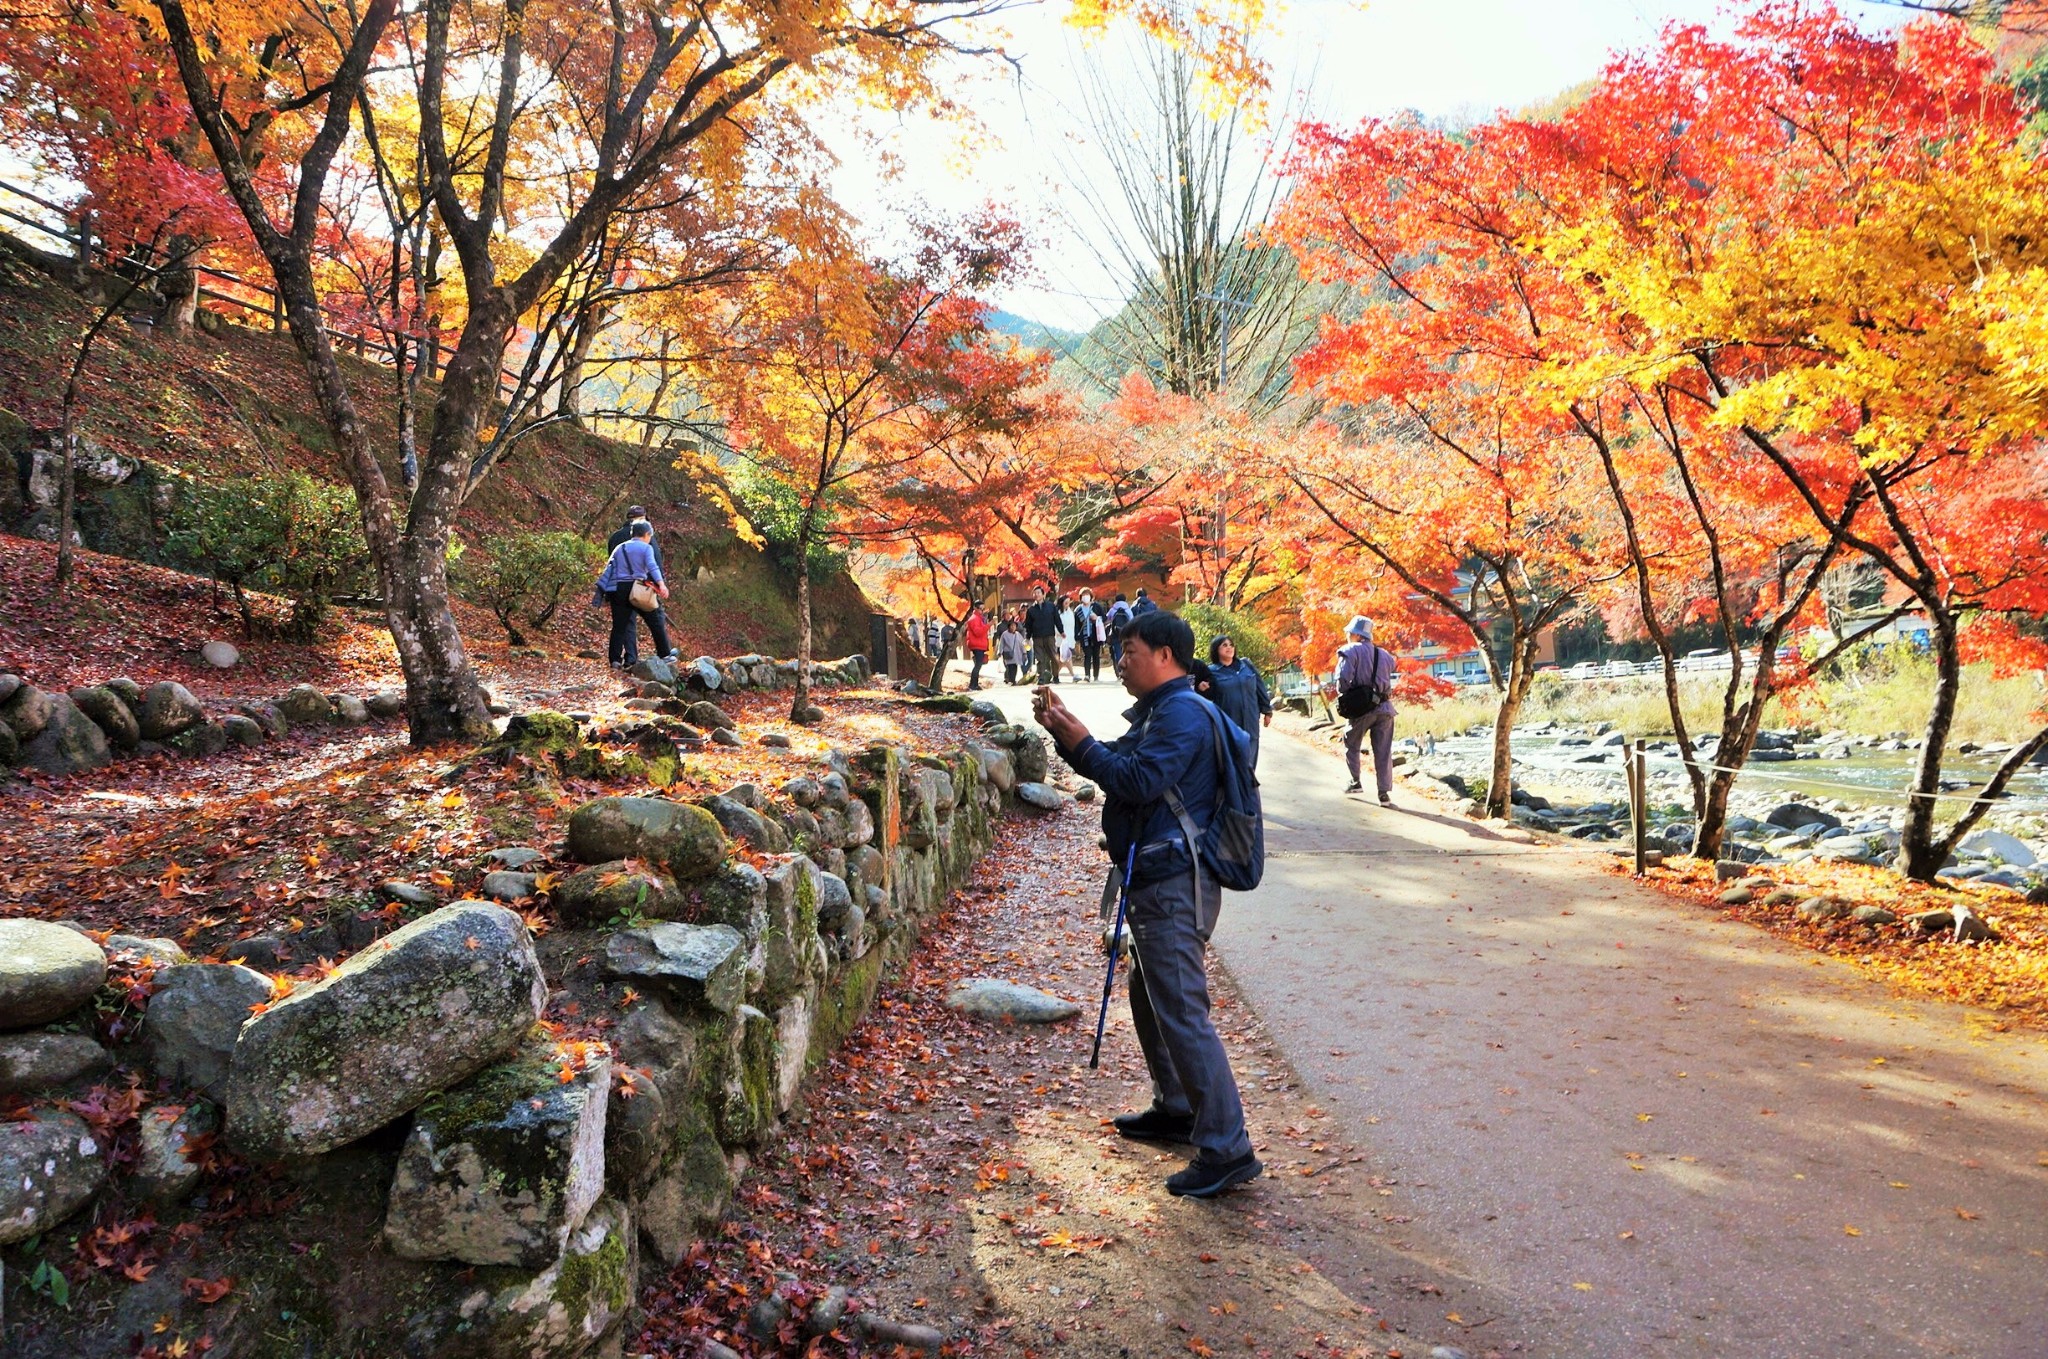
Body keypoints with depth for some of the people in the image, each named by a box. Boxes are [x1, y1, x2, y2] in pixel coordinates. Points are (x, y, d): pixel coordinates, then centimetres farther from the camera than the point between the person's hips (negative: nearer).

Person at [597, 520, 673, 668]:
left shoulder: (619, 548, 19)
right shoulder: (646, 547, 3)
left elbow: (609, 569, 16)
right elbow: (652, 566, -13)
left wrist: (600, 589, 19)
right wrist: (661, 584, -23)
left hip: (618, 590, 4)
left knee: (619, 625, 7)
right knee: (656, 621, 9)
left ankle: (616, 659, 0)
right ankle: (664, 654, 13)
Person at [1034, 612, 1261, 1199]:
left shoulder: (1182, 714, -16)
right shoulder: (1159, 712, 19)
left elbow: (1138, 781, -26)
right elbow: (1114, 763, 19)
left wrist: (1078, 740, -19)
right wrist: (1063, 728, 6)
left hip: (1172, 886, -12)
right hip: (1156, 881, 12)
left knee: (1181, 1011, -11)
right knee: (1150, 996, 23)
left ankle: (1226, 1150, -7)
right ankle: (1175, 1109, 38)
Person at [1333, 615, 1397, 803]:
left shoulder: (1351, 651, -6)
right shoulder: (1384, 654, 14)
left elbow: (1343, 677, -16)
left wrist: (1343, 697, 0)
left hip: (1362, 708, -4)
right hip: (1385, 708, 4)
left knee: (1351, 746, 18)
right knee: (1383, 751, 4)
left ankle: (1355, 782, 17)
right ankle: (1384, 793, 1)